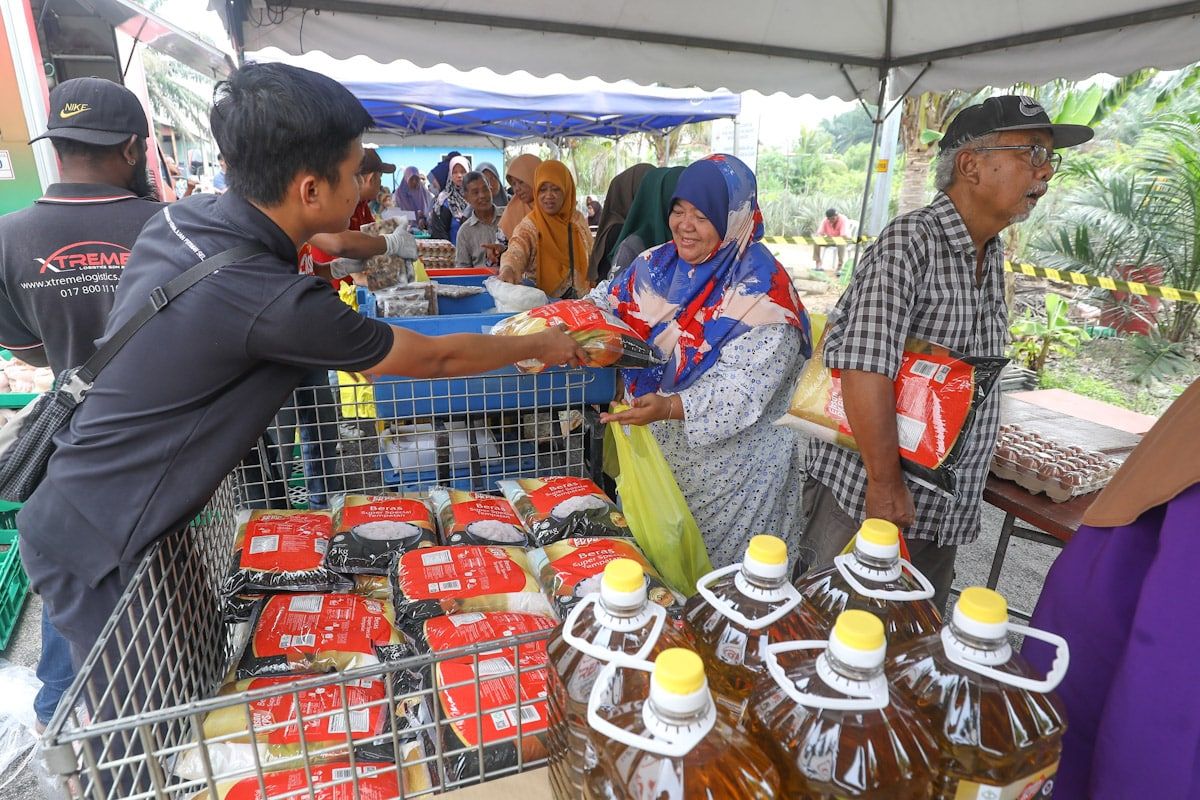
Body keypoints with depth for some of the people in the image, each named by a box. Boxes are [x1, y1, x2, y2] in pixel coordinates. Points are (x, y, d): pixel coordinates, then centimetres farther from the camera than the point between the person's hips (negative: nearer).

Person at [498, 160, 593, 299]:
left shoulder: (578, 219, 8)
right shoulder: (530, 225, -6)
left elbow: (591, 256, 17)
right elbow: (516, 250, -24)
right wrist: (508, 268, -46)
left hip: (580, 298, 3)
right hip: (544, 301, -3)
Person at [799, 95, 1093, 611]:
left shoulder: (993, 253, 10)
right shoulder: (911, 239, -18)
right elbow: (866, 366, -28)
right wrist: (886, 483, -23)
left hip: (947, 511, 8)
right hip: (867, 497, -8)